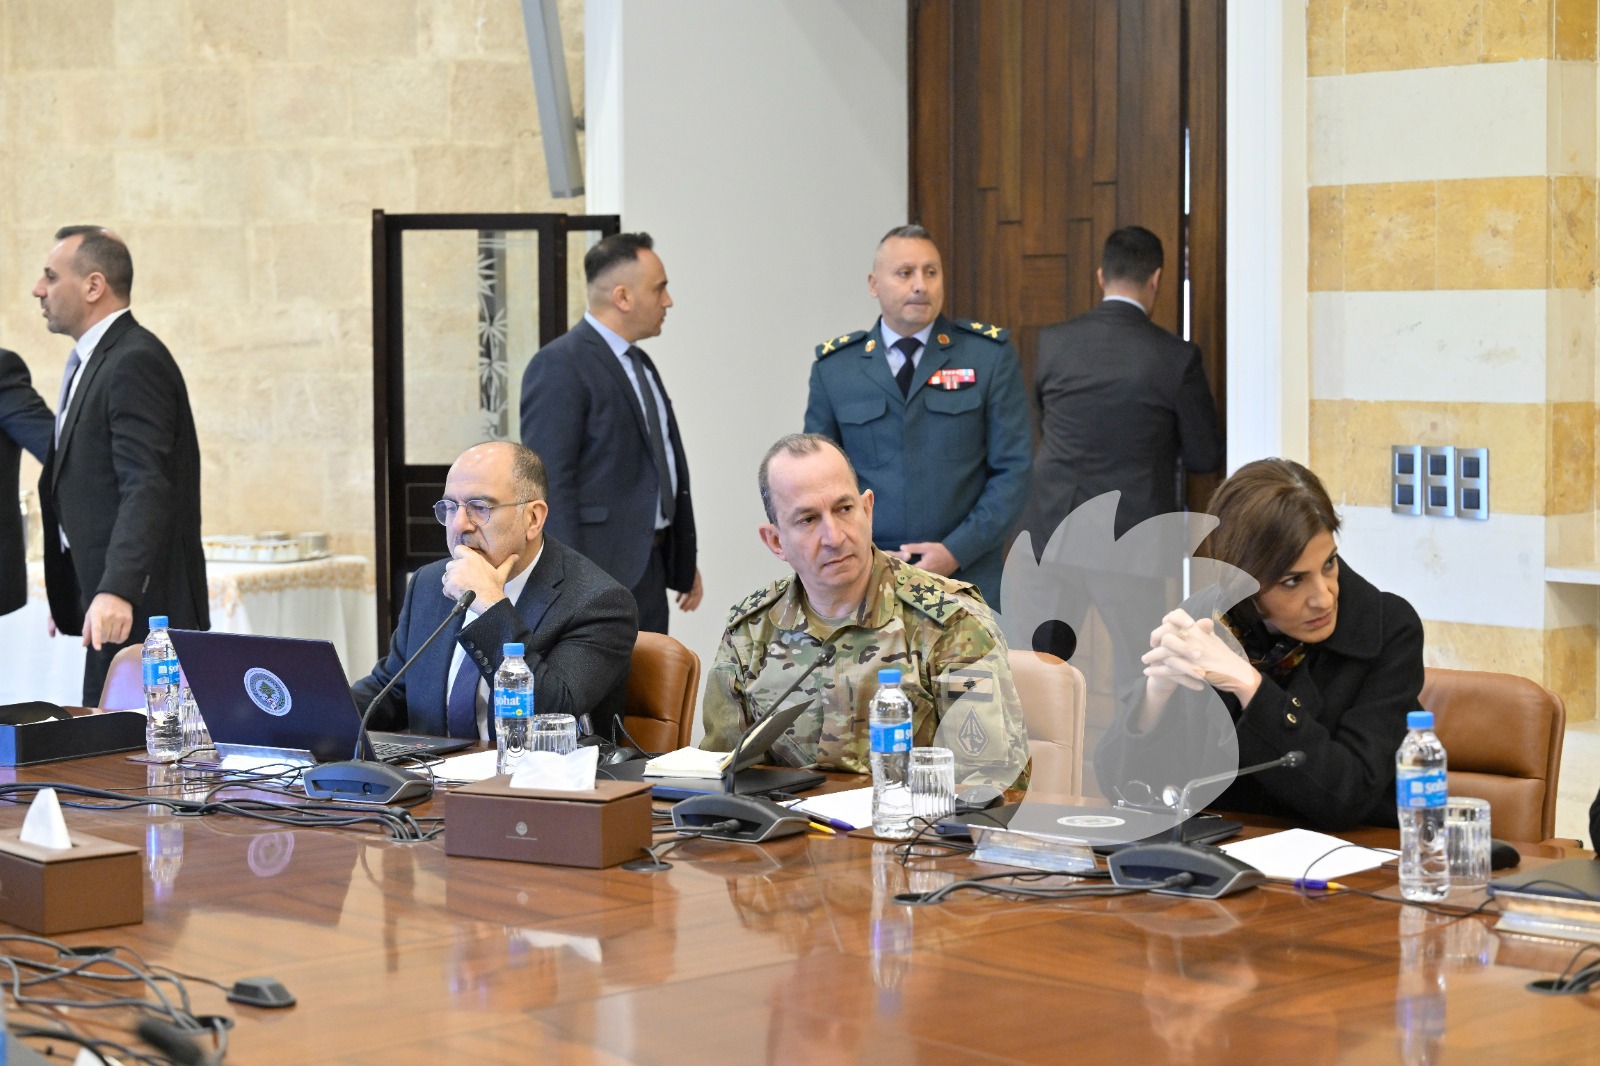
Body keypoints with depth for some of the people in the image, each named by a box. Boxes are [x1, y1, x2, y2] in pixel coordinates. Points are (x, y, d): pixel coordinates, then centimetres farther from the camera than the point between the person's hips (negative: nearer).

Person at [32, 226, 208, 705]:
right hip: (106, 594, 10)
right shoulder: (90, 361, 18)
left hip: (134, 611, -10)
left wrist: (117, 592, -34)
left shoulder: (136, 363, -14)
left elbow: (146, 487, -24)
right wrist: (69, 597, 23)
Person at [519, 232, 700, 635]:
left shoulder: (639, 364, 18)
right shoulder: (559, 366, -12)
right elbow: (549, 484, -17)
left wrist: (685, 562, 20)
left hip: (649, 571, 9)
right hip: (596, 574, -9)